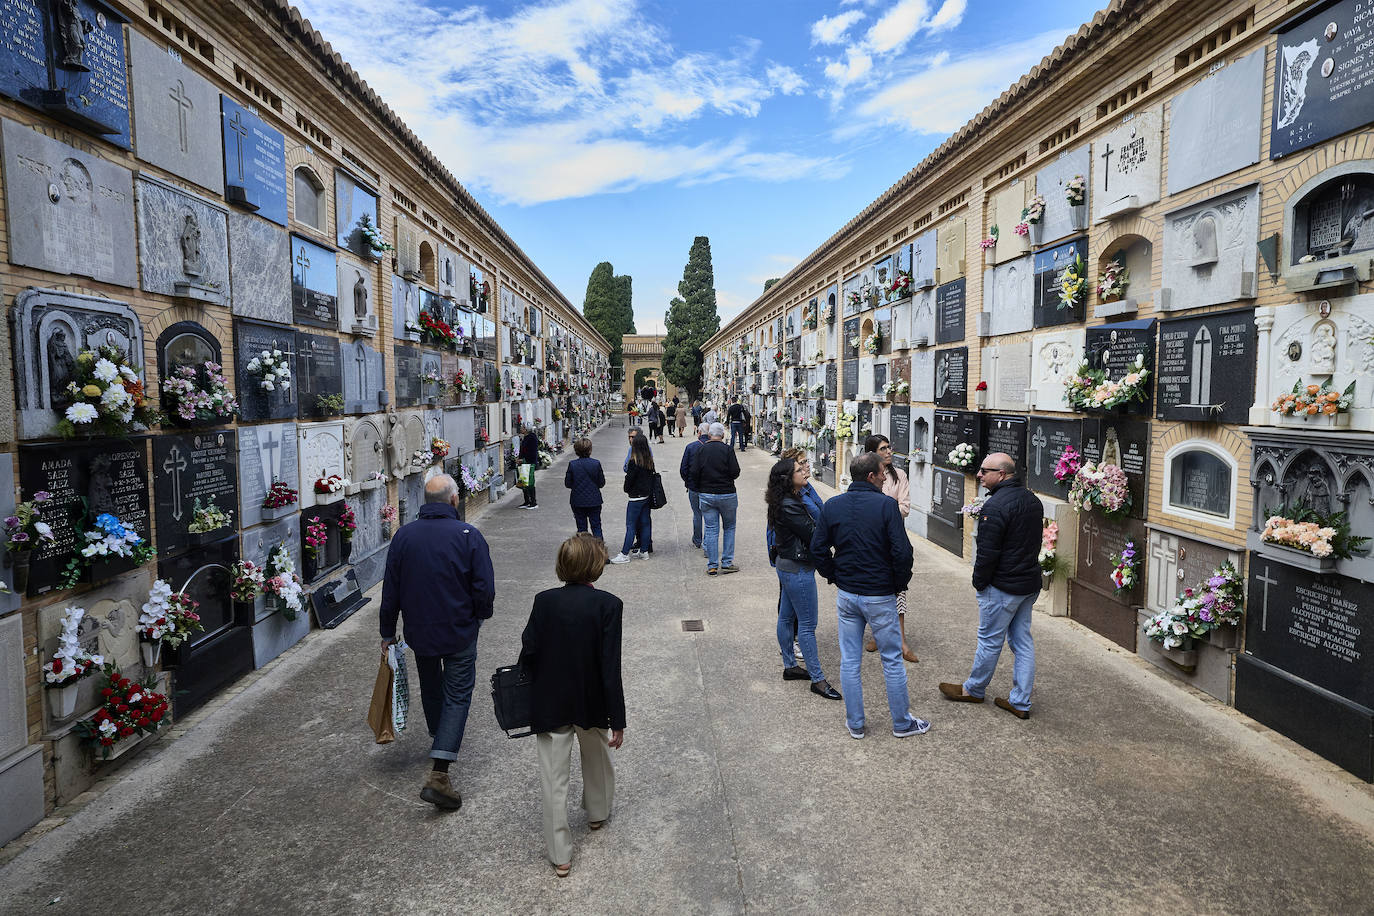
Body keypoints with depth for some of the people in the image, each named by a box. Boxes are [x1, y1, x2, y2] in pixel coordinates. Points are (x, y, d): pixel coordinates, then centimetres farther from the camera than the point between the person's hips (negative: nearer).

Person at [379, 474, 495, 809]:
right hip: (459, 631, -4)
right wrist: (481, 615, 6)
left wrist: (387, 632, 12)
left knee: (430, 687, 24)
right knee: (457, 694, 2)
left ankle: (441, 739, 45)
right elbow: (484, 587, -14)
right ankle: (439, 775, -6)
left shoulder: (403, 536, -5)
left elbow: (390, 590, 1)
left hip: (419, 631, 4)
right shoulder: (468, 535, -16)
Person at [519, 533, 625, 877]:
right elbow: (610, 666, -18)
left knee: (554, 779, 11)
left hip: (548, 704, 0)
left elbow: (528, 653, -9)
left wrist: (533, 696, 10)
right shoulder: (608, 604, -18)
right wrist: (617, 720, -11)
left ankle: (560, 855, 20)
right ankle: (598, 813, 51)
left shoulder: (544, 601, -12)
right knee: (597, 758, 28)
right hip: (592, 703, 0)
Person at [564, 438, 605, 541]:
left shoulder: (572, 464, -10)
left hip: (577, 502, 0)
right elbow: (601, 483, -5)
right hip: (594, 501, 0)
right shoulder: (596, 463, -10)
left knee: (581, 528, 11)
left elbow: (567, 484, -6)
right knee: (596, 526, 10)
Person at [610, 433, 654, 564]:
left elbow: (629, 478, -13)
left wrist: (627, 489, 5)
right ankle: (644, 551, 19)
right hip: (647, 495, 8)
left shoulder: (634, 461, -17)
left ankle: (624, 554, 0)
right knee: (645, 523, 12)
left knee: (631, 525, -3)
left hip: (636, 497, -7)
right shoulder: (650, 460, 5)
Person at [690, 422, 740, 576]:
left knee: (711, 529, 6)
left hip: (706, 495, 2)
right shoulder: (727, 450, -8)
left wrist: (698, 489, 10)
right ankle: (727, 563, 12)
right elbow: (735, 472, -11)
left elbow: (694, 472, -4)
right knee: (729, 527, 13)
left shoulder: (700, 450, -1)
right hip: (727, 494, -2)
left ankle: (712, 566, 6)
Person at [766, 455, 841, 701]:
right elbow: (813, 534, -22)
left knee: (786, 617, 19)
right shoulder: (789, 506, -25)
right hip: (798, 569, -10)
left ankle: (790, 666, 33)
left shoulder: (792, 499, 6)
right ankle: (817, 679, 9)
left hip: (787, 565, 10)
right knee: (807, 624, -1)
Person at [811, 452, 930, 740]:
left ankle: (855, 724, 23)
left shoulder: (832, 506, -1)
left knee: (849, 661, 12)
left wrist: (835, 577, 12)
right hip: (880, 596, -3)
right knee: (892, 660, 11)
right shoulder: (886, 505, -15)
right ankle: (902, 722, 25)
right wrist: (899, 584, -3)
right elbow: (902, 551, -18)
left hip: (846, 594, 4)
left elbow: (818, 548, 1)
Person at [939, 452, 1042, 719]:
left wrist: (979, 583, -8)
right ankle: (1020, 702, 20)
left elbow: (987, 553, -21)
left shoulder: (995, 506, -22)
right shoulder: (1033, 500, 8)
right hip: (1030, 584, 9)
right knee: (1023, 640, 13)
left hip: (1003, 587, -9)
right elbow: (1034, 543, 16)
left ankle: (973, 690, 24)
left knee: (990, 641, 7)